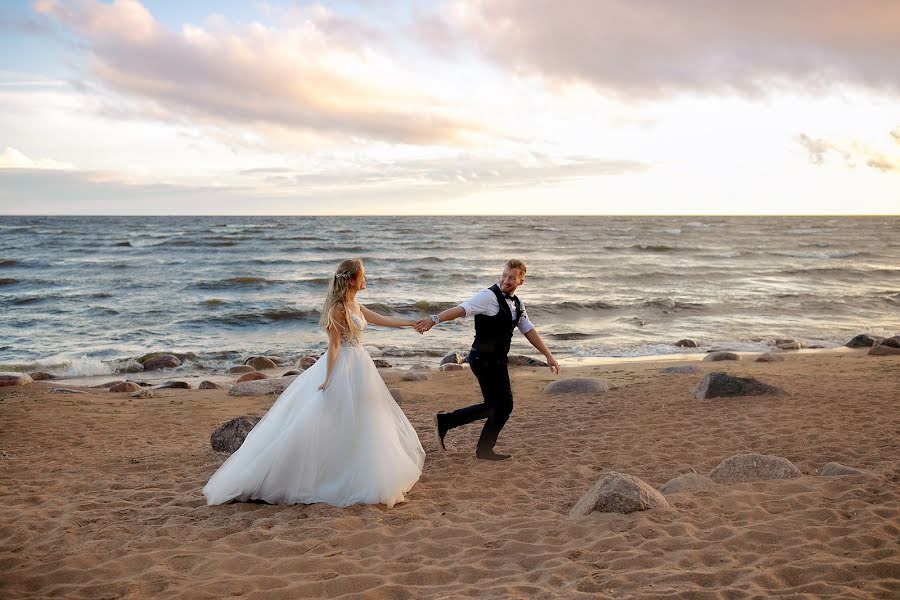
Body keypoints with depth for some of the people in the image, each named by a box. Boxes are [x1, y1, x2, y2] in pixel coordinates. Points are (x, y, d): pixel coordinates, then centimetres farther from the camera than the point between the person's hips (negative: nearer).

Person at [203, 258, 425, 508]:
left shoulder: (355, 305, 12)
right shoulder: (338, 308, -15)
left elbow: (382, 320, 22)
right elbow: (334, 345, -17)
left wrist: (412, 322, 27)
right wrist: (328, 378, -20)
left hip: (358, 366, 10)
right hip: (342, 367, -10)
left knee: (354, 426, 12)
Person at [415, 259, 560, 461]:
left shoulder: (517, 303, 13)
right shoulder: (489, 296, -15)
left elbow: (529, 331, 20)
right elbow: (460, 309, -28)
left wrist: (548, 356, 19)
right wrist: (434, 319, -42)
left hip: (497, 360, 9)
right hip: (485, 359, -9)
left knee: (494, 405, 13)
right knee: (504, 404, -1)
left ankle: (445, 421, 18)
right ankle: (485, 450, 18)